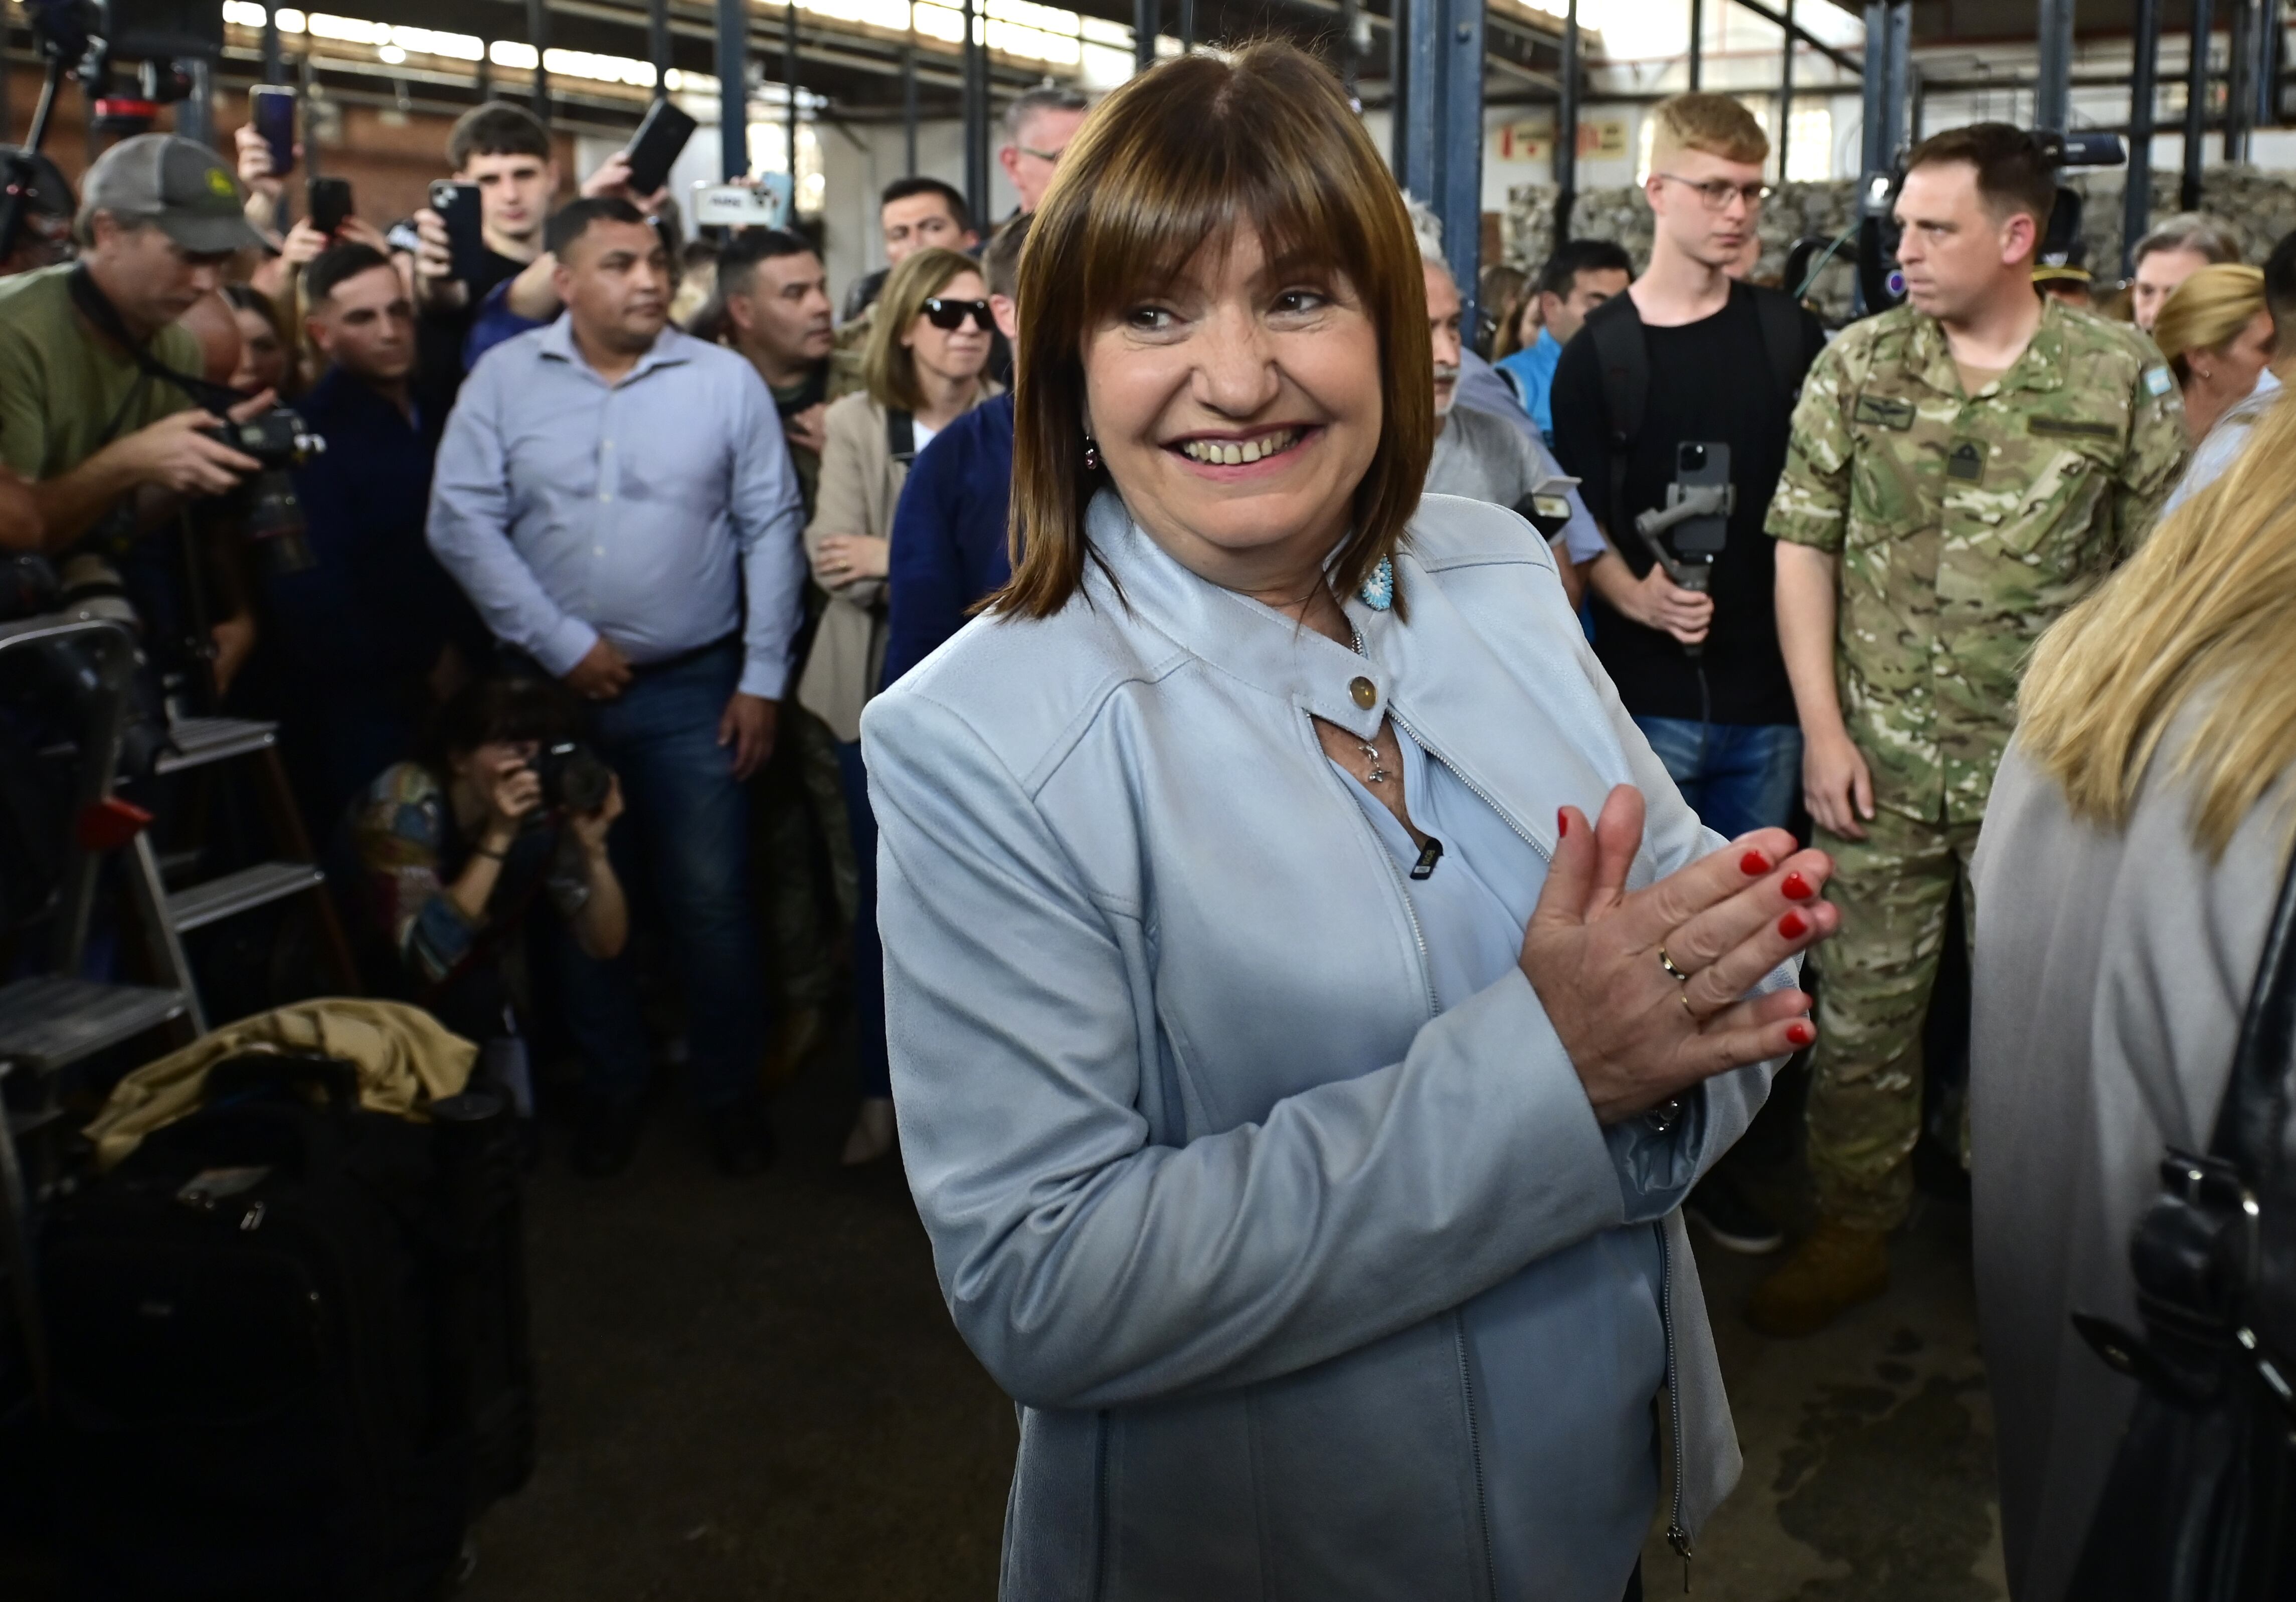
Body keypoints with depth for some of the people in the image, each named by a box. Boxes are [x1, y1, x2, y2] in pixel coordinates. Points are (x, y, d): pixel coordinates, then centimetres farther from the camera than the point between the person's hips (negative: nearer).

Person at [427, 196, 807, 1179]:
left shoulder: (725, 381, -2)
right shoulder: (504, 380, -1)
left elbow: (771, 531, -1)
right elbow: (461, 522, -5)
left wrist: (763, 681, -4)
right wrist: (563, 647, -10)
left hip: (692, 688, -1)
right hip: (555, 687, 2)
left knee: (709, 901, 2)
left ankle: (728, 1090, 22)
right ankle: (609, 1087, 30)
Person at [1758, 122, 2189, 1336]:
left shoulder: (2122, 377, -2)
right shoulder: (1856, 364, 1)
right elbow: (1803, 544, 0)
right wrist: (1823, 728, -6)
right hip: (1879, 758, 1)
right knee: (1861, 1006, 7)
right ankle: (1852, 1232, 25)